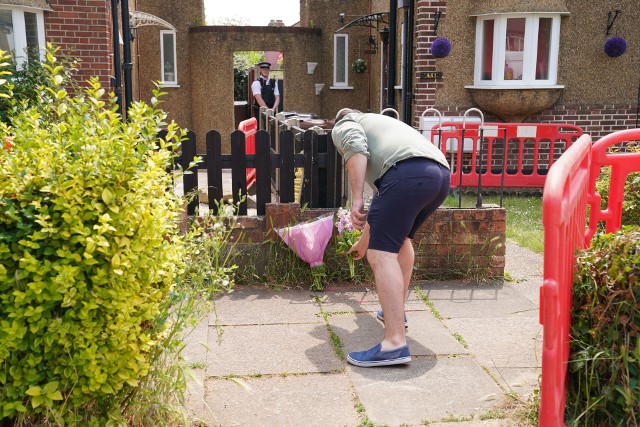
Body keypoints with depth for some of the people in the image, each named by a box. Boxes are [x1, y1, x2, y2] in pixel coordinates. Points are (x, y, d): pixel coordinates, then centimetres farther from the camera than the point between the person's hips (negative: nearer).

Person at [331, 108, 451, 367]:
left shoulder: (343, 127, 22)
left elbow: (355, 146, -6)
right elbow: (382, 197, 49)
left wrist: (356, 200, -10)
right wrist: (364, 241, 59)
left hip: (407, 173, -9)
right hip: (442, 174, 9)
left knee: (381, 255, -8)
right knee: (401, 237, 30)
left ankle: (395, 344, -15)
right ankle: (396, 312, 39)